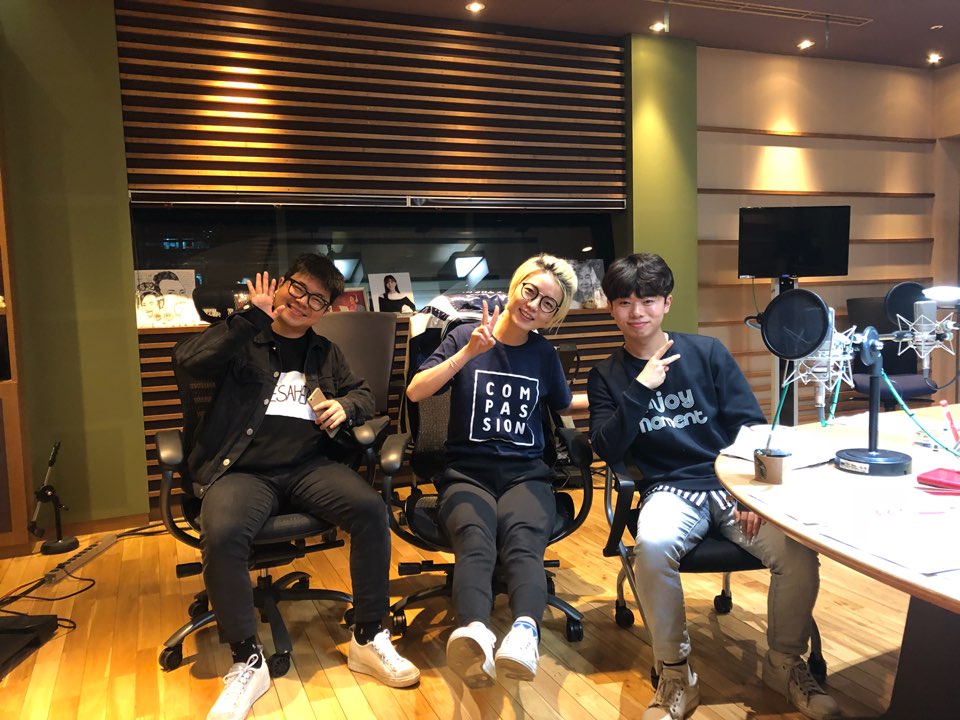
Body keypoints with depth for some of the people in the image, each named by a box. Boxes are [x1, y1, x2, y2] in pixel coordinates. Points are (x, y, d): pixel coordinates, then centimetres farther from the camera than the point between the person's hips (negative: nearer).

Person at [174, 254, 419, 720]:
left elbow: (364, 395, 25)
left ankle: (368, 640, -7)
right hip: (242, 470, -3)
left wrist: (345, 406, 0)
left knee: (370, 509, -24)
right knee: (222, 535, -34)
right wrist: (253, 318, -13)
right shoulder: (244, 340, 8)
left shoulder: (325, 353, 21)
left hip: (309, 466, 3)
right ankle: (248, 662, -12)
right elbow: (187, 360, -10)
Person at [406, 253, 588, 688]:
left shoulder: (543, 353, 13)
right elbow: (415, 392, -6)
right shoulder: (465, 337, 6)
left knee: (523, 543, -33)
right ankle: (474, 634, -60)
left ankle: (525, 632, -58)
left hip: (526, 473, 2)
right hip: (467, 472, -1)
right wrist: (470, 351, -14)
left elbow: (563, 404, 32)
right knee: (475, 543, -35)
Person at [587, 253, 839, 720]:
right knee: (652, 545, -35)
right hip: (670, 489, -1)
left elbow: (752, 425, 5)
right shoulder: (606, 377, 8)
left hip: (731, 482, 2)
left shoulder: (708, 353, 7)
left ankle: (784, 663, 5)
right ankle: (676, 676, -12)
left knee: (799, 551, -25)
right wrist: (640, 389, -13)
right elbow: (607, 450, -4)